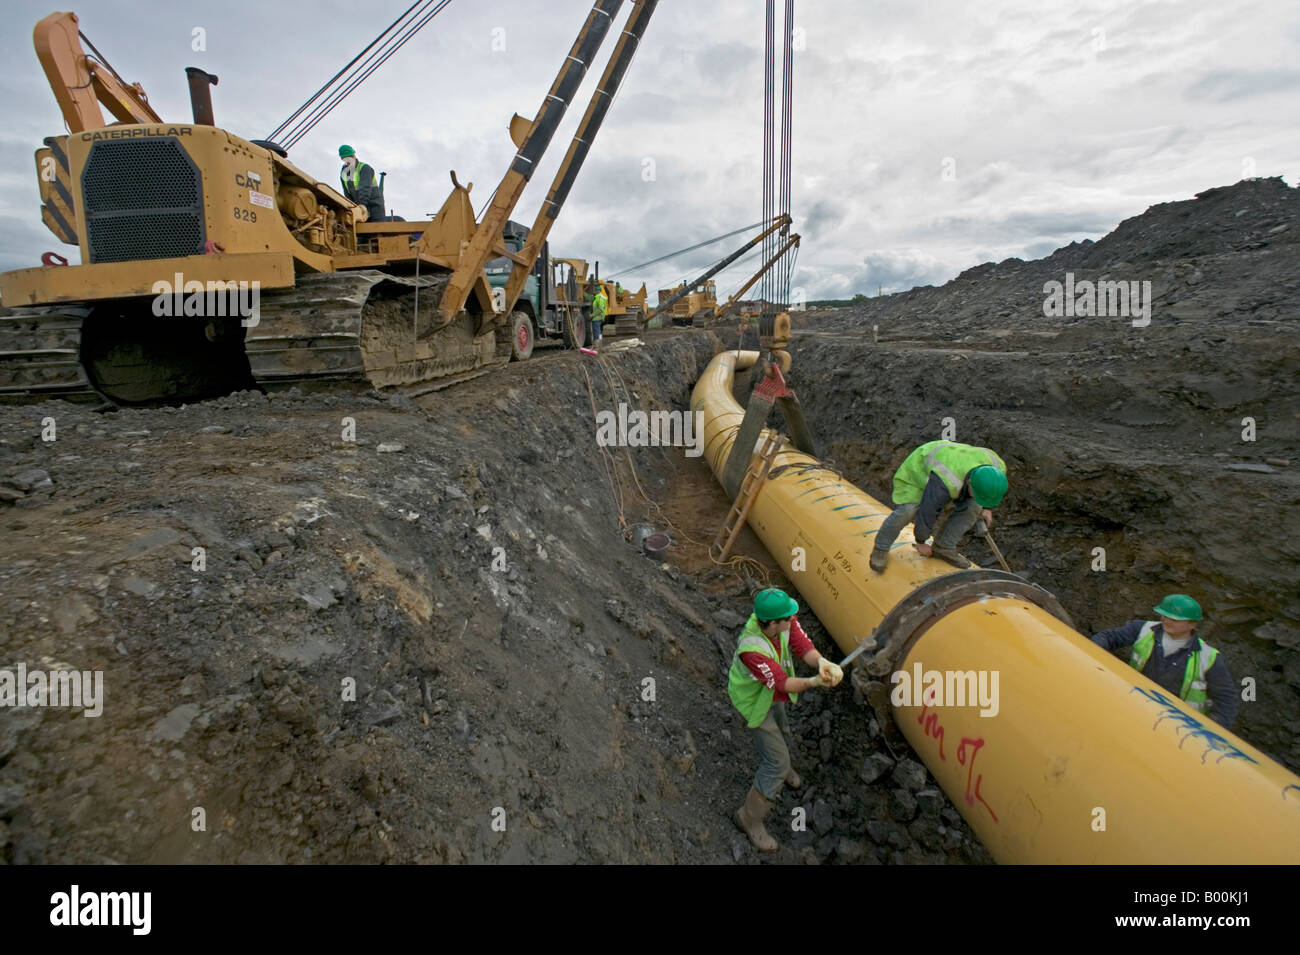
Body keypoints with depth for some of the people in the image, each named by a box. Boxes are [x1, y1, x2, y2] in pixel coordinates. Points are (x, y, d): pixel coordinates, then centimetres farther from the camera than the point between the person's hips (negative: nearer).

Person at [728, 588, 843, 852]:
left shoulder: (785, 622, -27)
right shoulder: (752, 649, -44)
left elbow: (803, 646, -26)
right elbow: (781, 683, -39)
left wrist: (821, 662, -47)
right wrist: (814, 682, -54)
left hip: (772, 691, 7)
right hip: (754, 700, -7)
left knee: (778, 730, 34)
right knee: (777, 762, -1)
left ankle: (778, 767, 68)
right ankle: (750, 819, 20)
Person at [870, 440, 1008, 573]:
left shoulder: (996, 469, -22)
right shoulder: (946, 483, -41)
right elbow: (927, 512, -29)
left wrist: (987, 508, -2)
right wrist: (920, 542, -16)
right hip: (918, 470, -6)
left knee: (973, 506, -13)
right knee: (907, 511, -27)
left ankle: (943, 548, 0)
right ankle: (881, 548, -7)